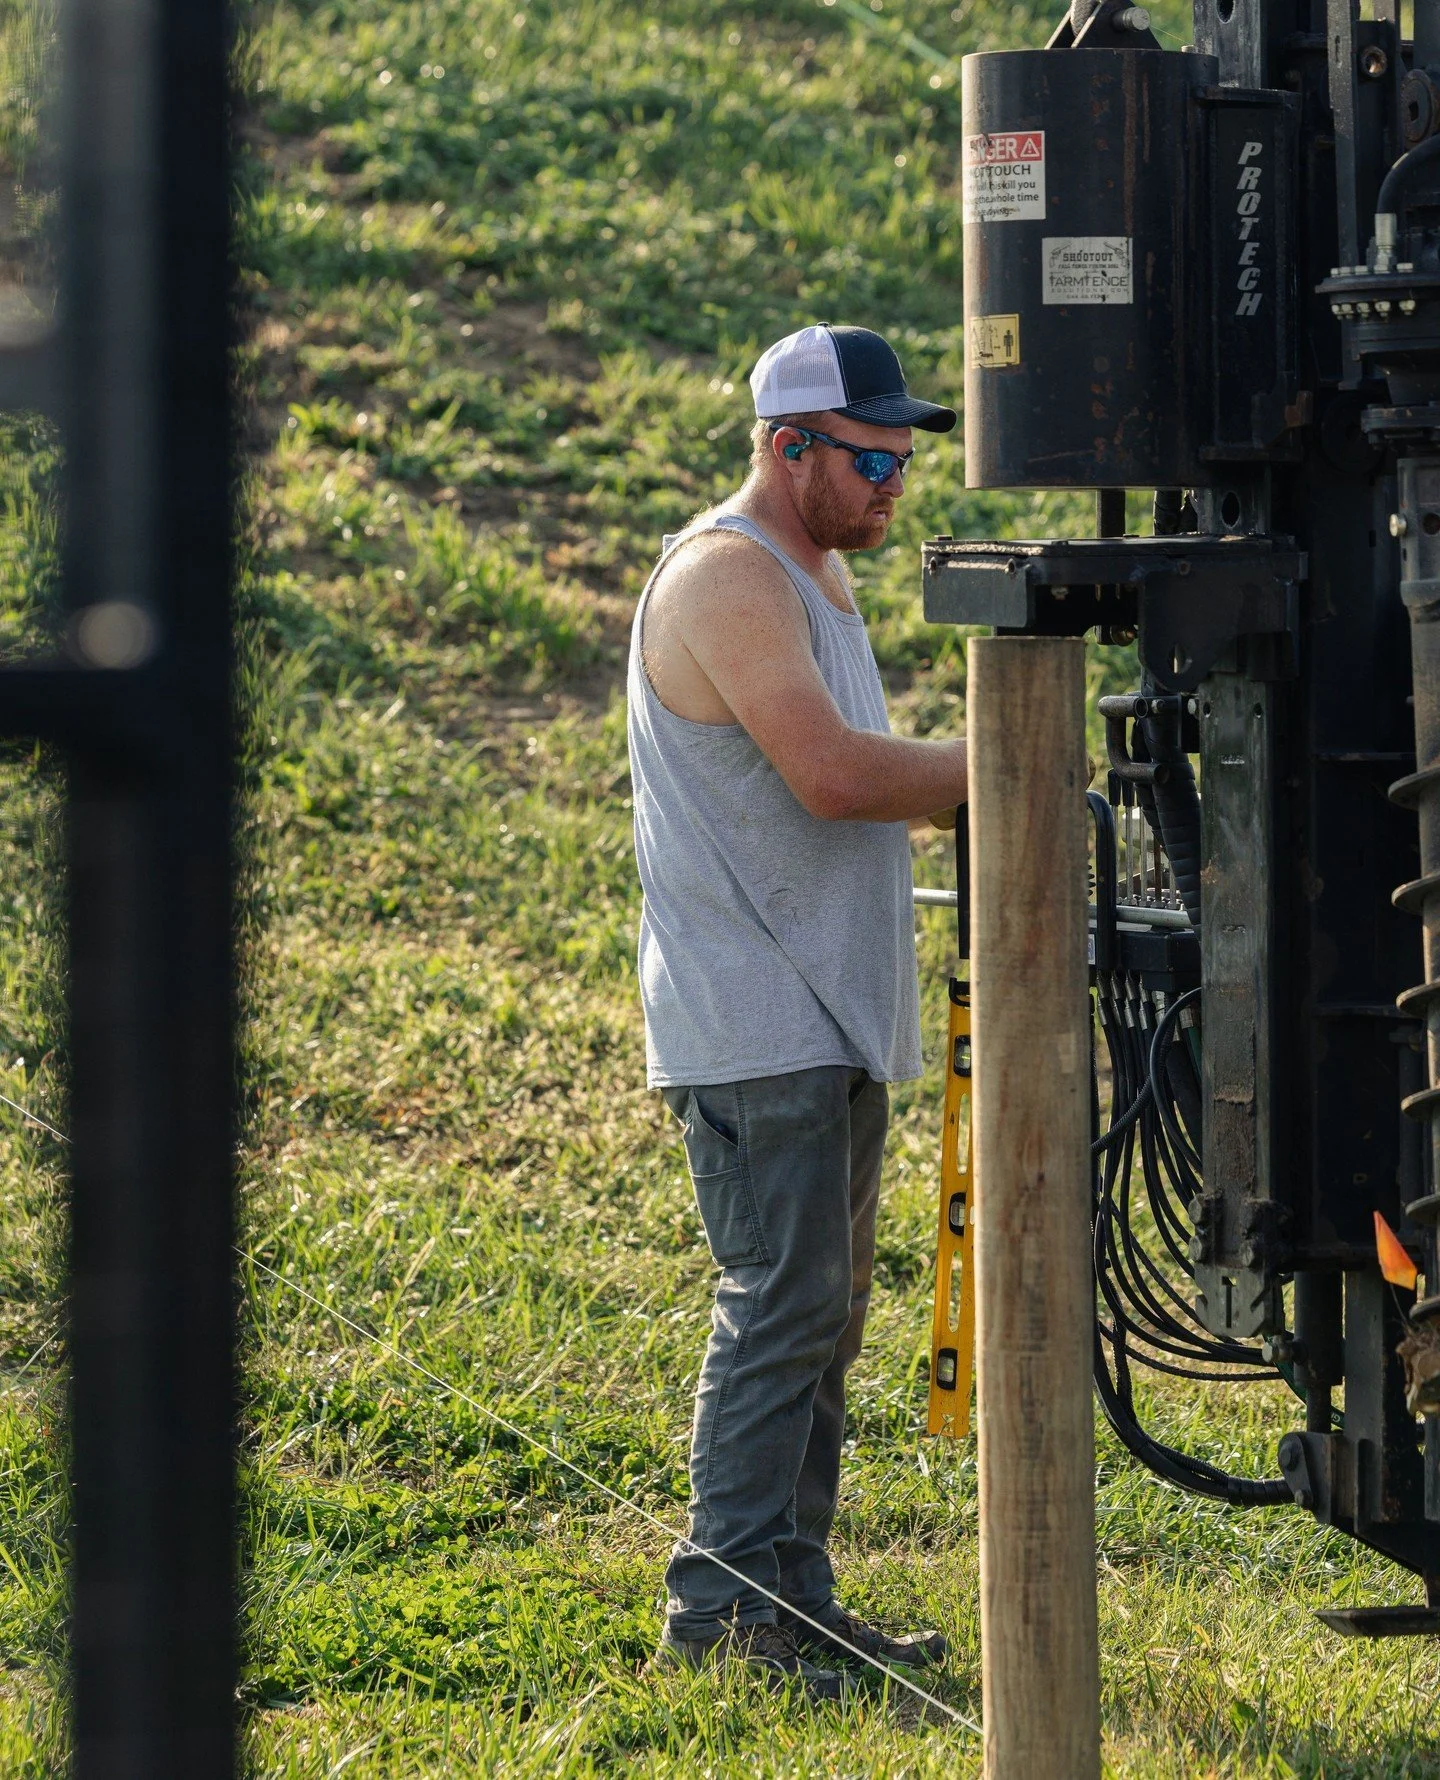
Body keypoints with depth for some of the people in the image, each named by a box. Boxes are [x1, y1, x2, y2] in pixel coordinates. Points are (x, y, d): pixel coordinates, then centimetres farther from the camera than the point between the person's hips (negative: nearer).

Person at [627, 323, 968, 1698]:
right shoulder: (726, 577, -14)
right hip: (753, 1030, -10)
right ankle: (721, 1612, -9)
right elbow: (832, 773, -24)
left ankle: (793, 1602, 16)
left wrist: (968, 785, 5)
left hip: (830, 1028, 10)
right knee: (781, 1310, -11)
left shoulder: (816, 578, 20)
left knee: (821, 1318, 11)